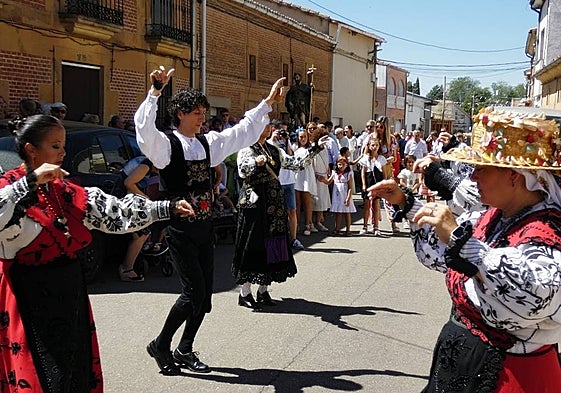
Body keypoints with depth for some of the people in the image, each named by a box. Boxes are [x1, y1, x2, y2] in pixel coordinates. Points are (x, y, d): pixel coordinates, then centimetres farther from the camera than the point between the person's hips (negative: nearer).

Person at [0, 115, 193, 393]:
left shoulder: (65, 192, 11)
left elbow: (114, 210, 8)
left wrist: (168, 208, 4)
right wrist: (31, 181, -28)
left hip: (70, 293, 7)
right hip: (31, 299, -7)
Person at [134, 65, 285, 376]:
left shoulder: (208, 143, 11)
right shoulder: (166, 144, -9)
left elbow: (243, 131, 19)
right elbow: (144, 128, -29)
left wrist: (268, 103, 18)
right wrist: (155, 92, -42)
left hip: (205, 228, 7)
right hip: (180, 230, -7)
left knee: (205, 295, 9)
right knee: (194, 292, -10)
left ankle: (184, 350, 26)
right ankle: (160, 345, 12)